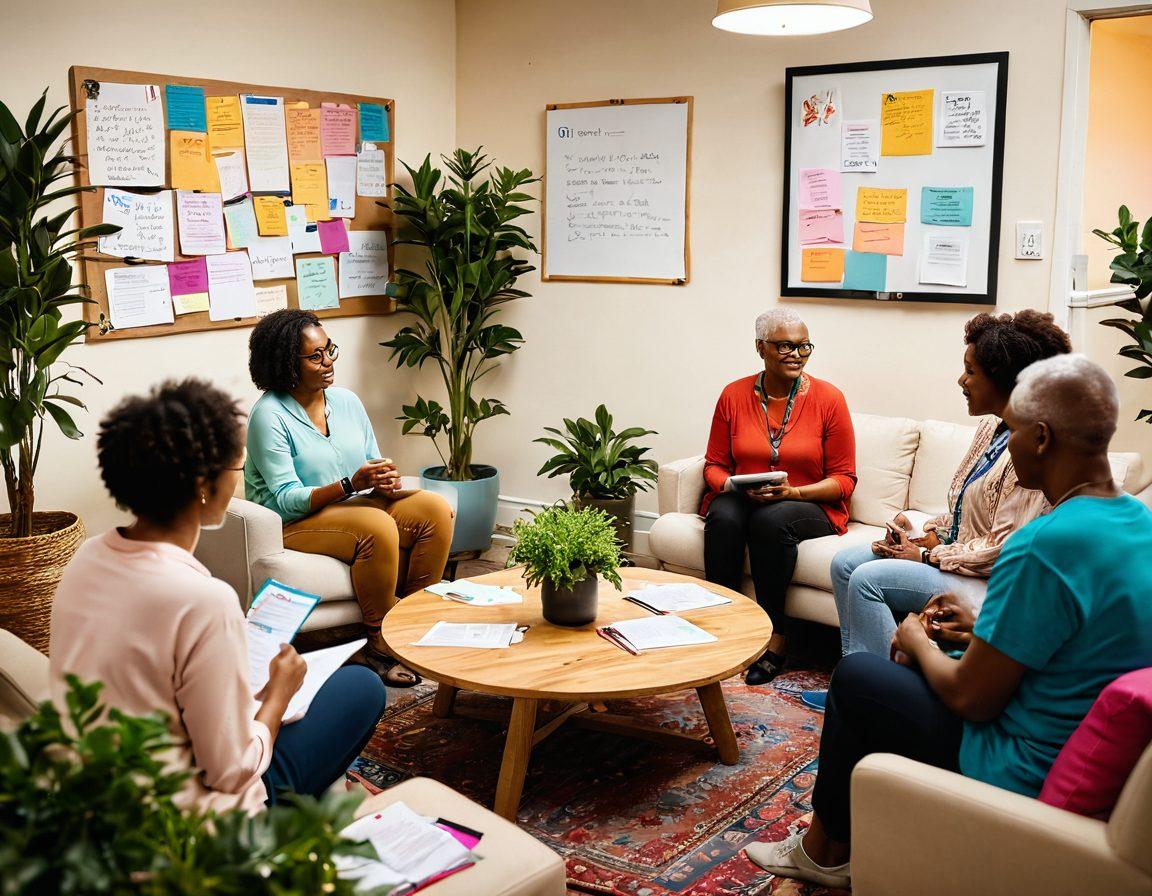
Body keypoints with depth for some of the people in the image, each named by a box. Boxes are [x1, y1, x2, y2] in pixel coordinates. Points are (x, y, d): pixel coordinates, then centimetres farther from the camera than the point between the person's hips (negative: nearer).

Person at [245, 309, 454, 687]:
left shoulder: (347, 401, 7)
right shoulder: (269, 415, -13)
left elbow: (374, 464, 10)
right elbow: (286, 499, -18)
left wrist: (385, 481, -15)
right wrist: (351, 485, -30)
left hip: (354, 507, 7)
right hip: (295, 524, -6)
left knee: (435, 509, -16)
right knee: (377, 527, -34)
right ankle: (381, 643, -19)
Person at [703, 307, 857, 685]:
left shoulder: (828, 398, -2)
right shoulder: (734, 395, 5)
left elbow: (844, 479, -1)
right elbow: (714, 465, 10)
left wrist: (793, 492, -17)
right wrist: (732, 485, -13)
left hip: (811, 507, -2)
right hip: (740, 499, 2)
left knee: (772, 520, -35)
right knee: (723, 517, -33)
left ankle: (775, 637, -23)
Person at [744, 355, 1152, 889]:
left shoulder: (1044, 545, -29)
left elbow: (970, 698, -22)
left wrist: (918, 641, -3)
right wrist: (978, 632, 11)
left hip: (1026, 777, -9)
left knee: (855, 678, 7)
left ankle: (824, 848, 29)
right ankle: (834, 845, 30)